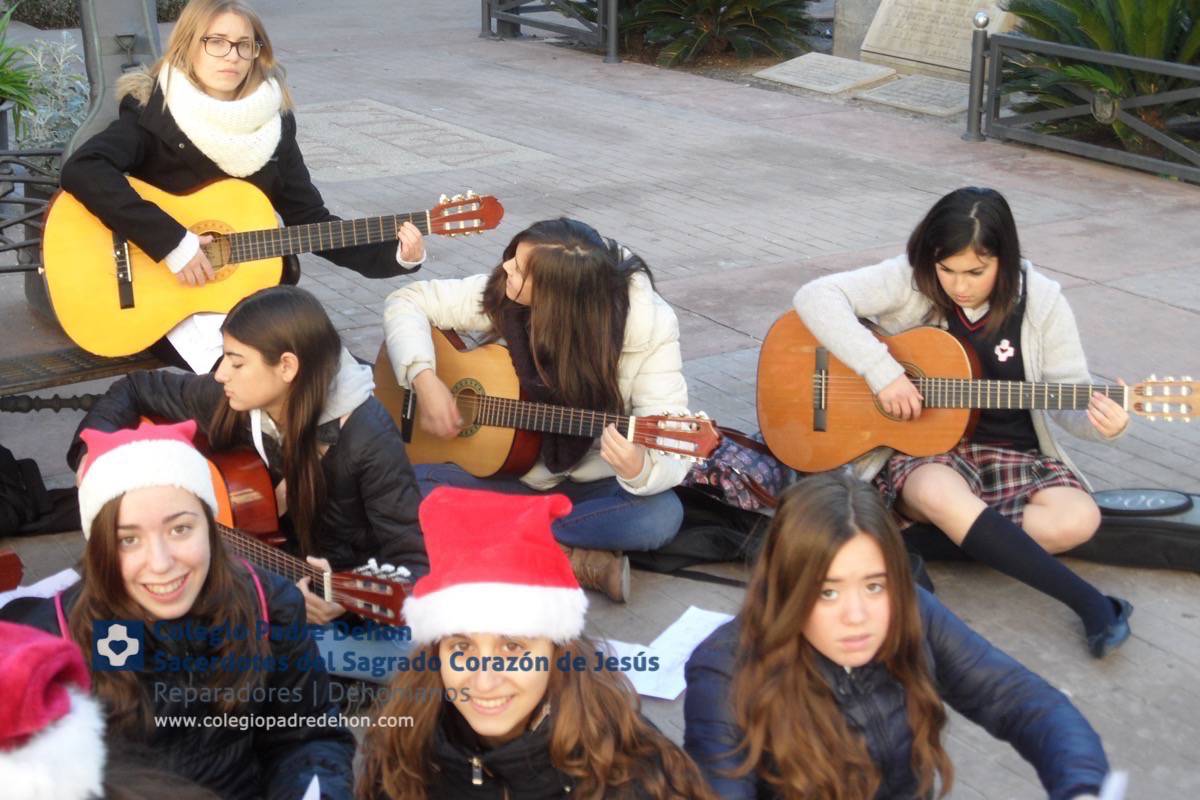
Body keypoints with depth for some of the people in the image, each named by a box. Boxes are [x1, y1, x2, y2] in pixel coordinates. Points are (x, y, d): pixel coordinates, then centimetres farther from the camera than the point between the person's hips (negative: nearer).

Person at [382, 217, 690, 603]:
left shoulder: (650, 327, -21)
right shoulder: (501, 296, -13)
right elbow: (408, 301, -3)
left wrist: (639, 470, -49)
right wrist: (425, 379, -19)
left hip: (594, 484, -2)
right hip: (507, 470, 3)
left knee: (661, 516, -35)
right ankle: (576, 560, -22)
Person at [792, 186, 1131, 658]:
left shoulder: (1040, 303, -5)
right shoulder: (911, 281, -10)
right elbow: (815, 296, -20)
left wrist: (1099, 424, -27)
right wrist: (882, 371, -27)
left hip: (1011, 452, 3)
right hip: (920, 447, -2)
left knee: (1078, 519, -27)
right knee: (942, 496, -39)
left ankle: (913, 540, -21)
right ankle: (1092, 604, -30)